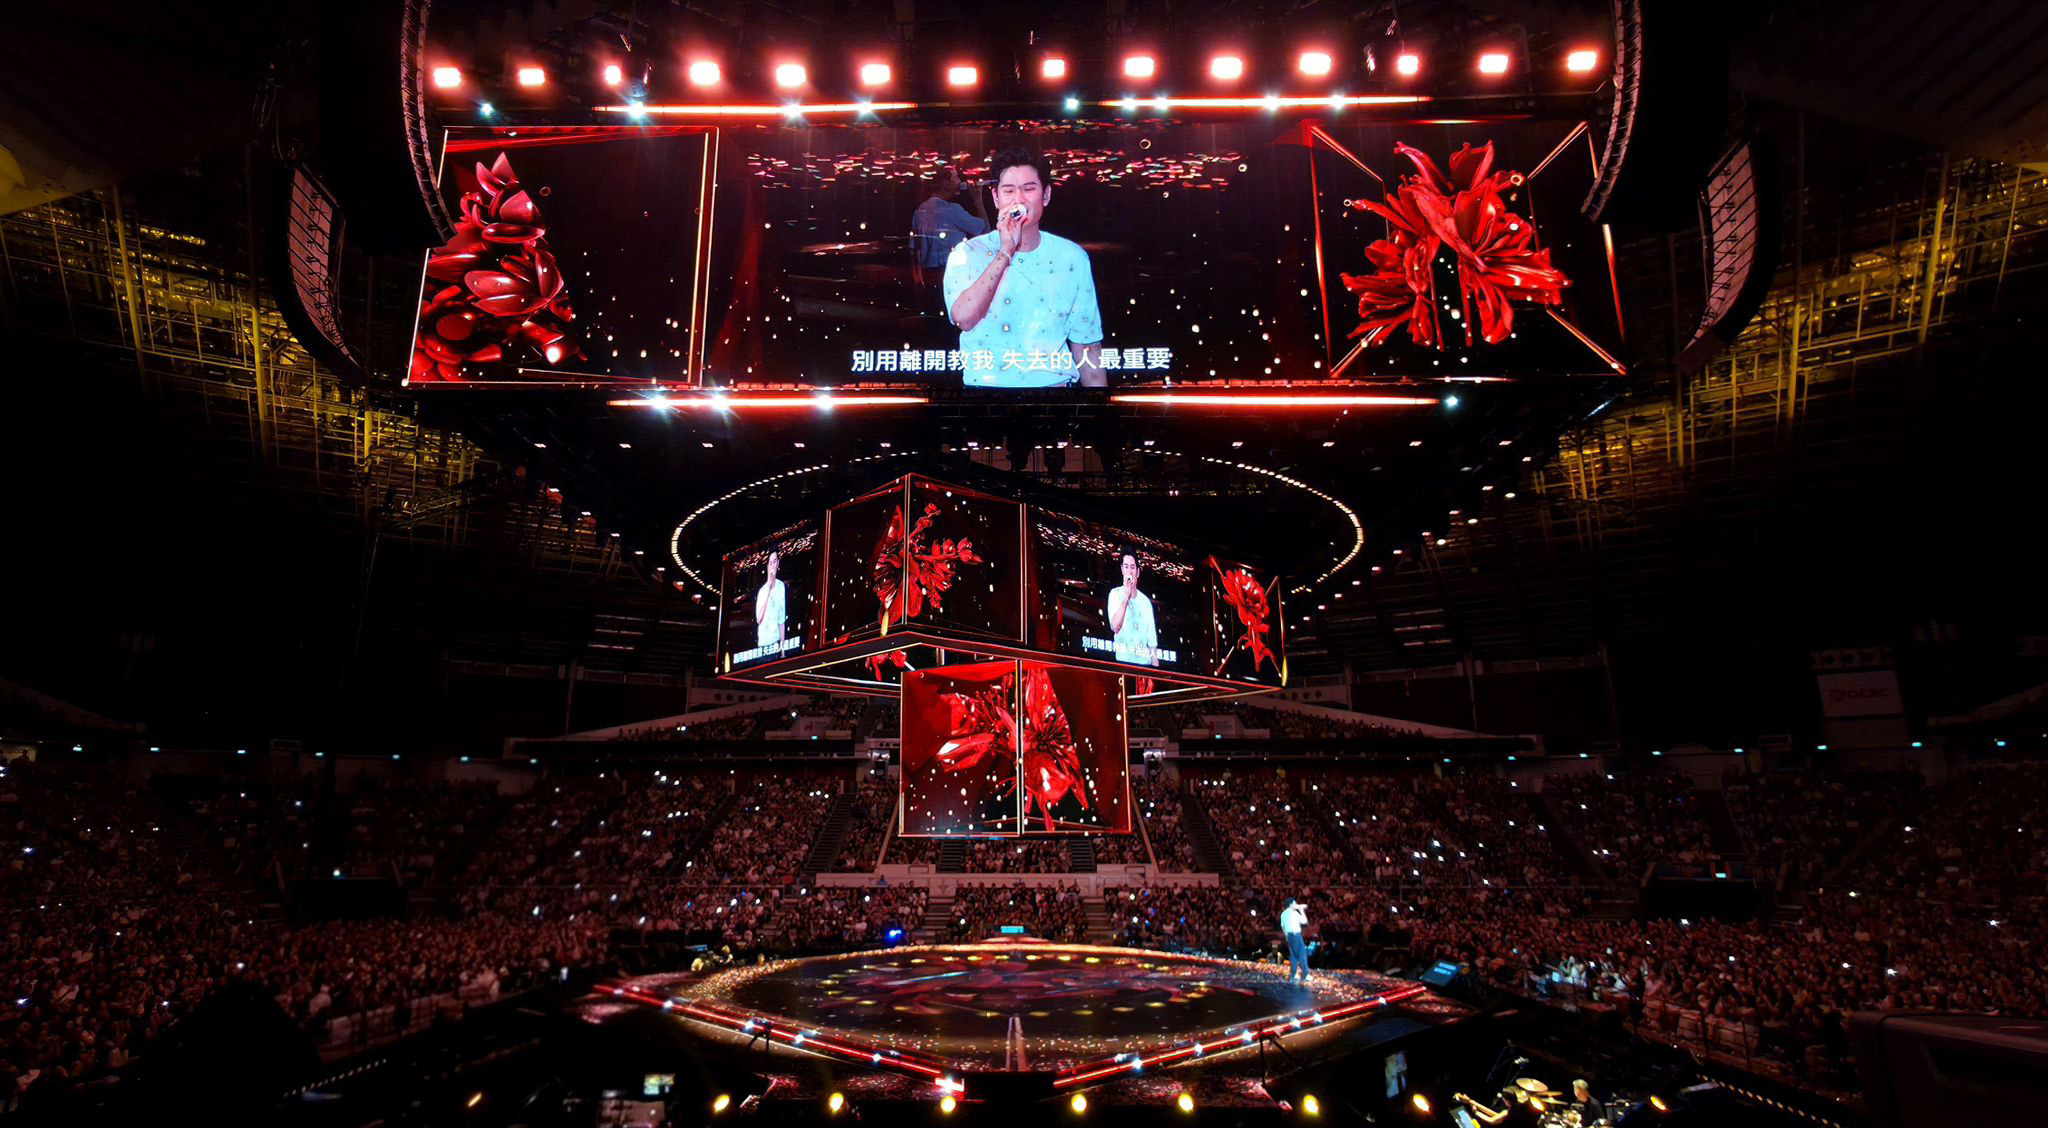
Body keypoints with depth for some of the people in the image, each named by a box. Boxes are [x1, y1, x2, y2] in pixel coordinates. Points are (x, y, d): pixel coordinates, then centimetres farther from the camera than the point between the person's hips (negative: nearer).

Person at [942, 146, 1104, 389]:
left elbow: (1085, 343, 8)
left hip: (1054, 382, 2)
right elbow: (964, 319, -17)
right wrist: (1006, 251, -17)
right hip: (987, 383, -1)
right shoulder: (967, 253, 1)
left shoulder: (1072, 258, 6)